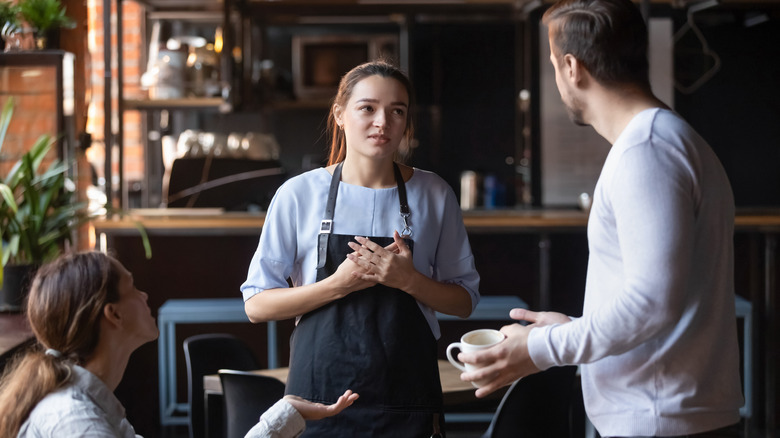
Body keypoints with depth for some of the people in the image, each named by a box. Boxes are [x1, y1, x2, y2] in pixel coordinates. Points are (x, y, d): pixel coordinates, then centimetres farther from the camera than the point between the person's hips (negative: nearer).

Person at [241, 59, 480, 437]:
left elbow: (464, 301, 6)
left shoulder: (433, 195, 3)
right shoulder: (299, 194, -1)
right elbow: (256, 305, -2)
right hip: (320, 393, -1)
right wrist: (338, 284, -14)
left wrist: (409, 280, -12)